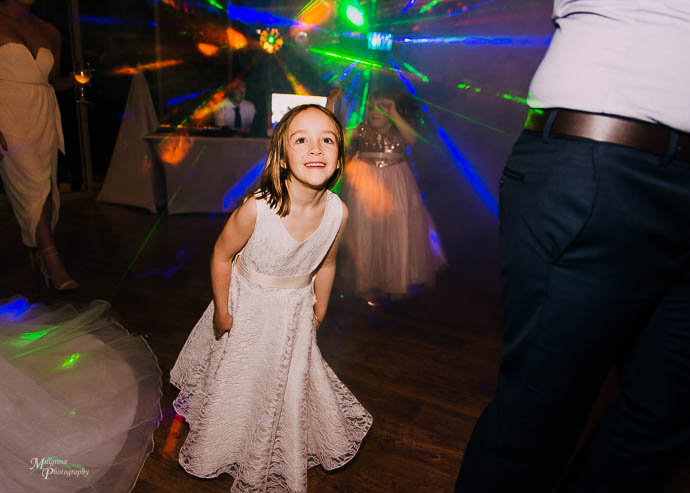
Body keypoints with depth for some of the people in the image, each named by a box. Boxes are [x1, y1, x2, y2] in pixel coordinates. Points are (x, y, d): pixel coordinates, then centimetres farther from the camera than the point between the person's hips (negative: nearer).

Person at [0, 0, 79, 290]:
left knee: (46, 189, 7)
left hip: (44, 118, 5)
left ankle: (37, 254, 23)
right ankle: (52, 261, -12)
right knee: (35, 186, -14)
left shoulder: (49, 33, 14)